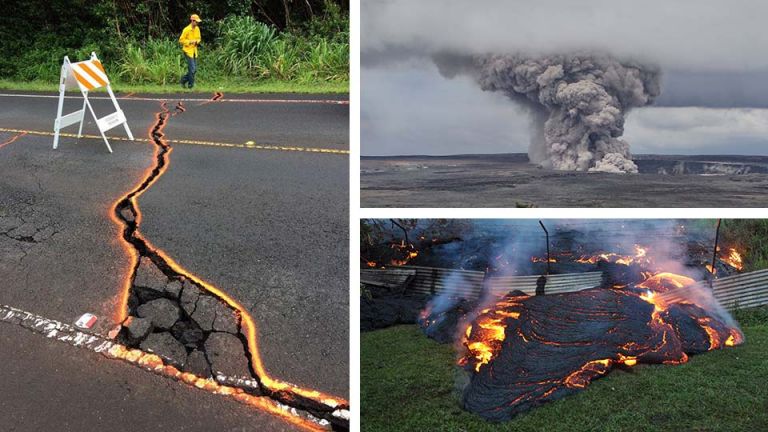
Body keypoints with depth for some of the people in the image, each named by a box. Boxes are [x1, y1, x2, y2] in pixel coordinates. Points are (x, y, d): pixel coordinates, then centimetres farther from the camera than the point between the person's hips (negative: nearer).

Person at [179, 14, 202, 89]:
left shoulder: (197, 29, 7)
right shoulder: (186, 29, -13)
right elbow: (181, 40, -10)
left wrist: (197, 41, -2)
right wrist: (190, 41, -19)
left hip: (194, 51, 7)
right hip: (188, 51, -7)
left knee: (194, 69, 7)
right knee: (192, 69, -9)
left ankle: (184, 80, 24)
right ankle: (191, 85, 1)